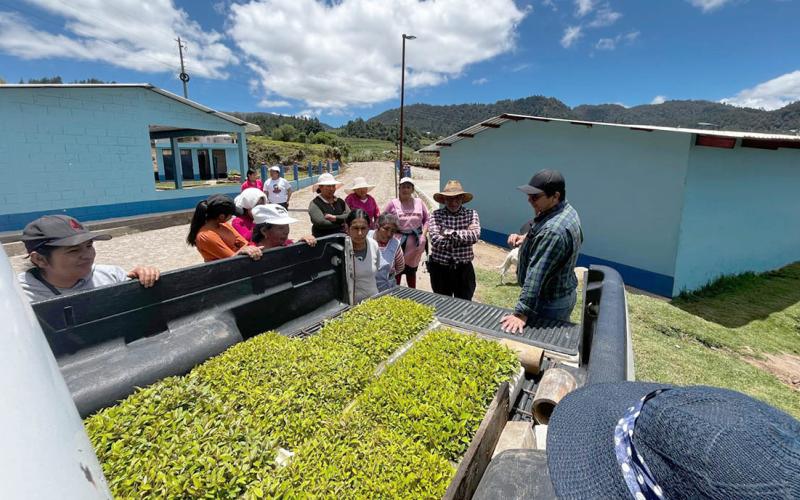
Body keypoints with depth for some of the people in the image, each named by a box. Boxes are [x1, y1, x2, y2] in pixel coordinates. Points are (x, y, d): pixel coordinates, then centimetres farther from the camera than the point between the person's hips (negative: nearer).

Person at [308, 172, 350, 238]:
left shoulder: (340, 201, 15)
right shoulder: (314, 204, -1)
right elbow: (321, 223, -14)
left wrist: (335, 218, -11)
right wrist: (340, 222, -4)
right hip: (323, 239, -4)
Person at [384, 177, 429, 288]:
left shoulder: (419, 202, 5)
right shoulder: (392, 204, -3)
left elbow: (427, 219, 7)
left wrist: (423, 235, -4)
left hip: (415, 242, 3)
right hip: (398, 241, -3)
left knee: (412, 270, 17)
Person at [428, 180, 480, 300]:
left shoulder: (471, 214, -1)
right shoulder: (436, 215, -4)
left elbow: (475, 236, -18)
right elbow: (436, 240, -19)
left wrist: (450, 233, -16)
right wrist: (464, 235, -15)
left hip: (464, 268, 0)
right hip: (440, 269, 0)